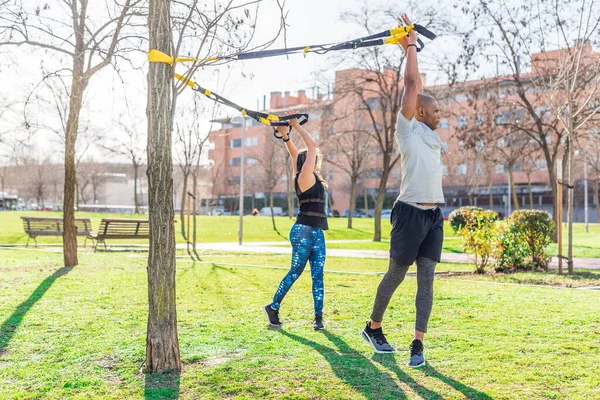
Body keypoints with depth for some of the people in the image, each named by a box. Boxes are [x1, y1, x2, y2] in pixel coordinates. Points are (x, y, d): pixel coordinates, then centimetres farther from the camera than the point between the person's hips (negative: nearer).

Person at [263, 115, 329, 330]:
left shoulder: (311, 179, 14)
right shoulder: (305, 177, -9)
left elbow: (295, 153, 20)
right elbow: (312, 146, -11)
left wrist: (286, 136, 13)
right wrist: (296, 127, -5)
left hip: (317, 233, 8)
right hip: (303, 231, -8)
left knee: (318, 274, 3)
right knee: (295, 272, 0)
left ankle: (318, 317, 2)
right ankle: (273, 307, 15)